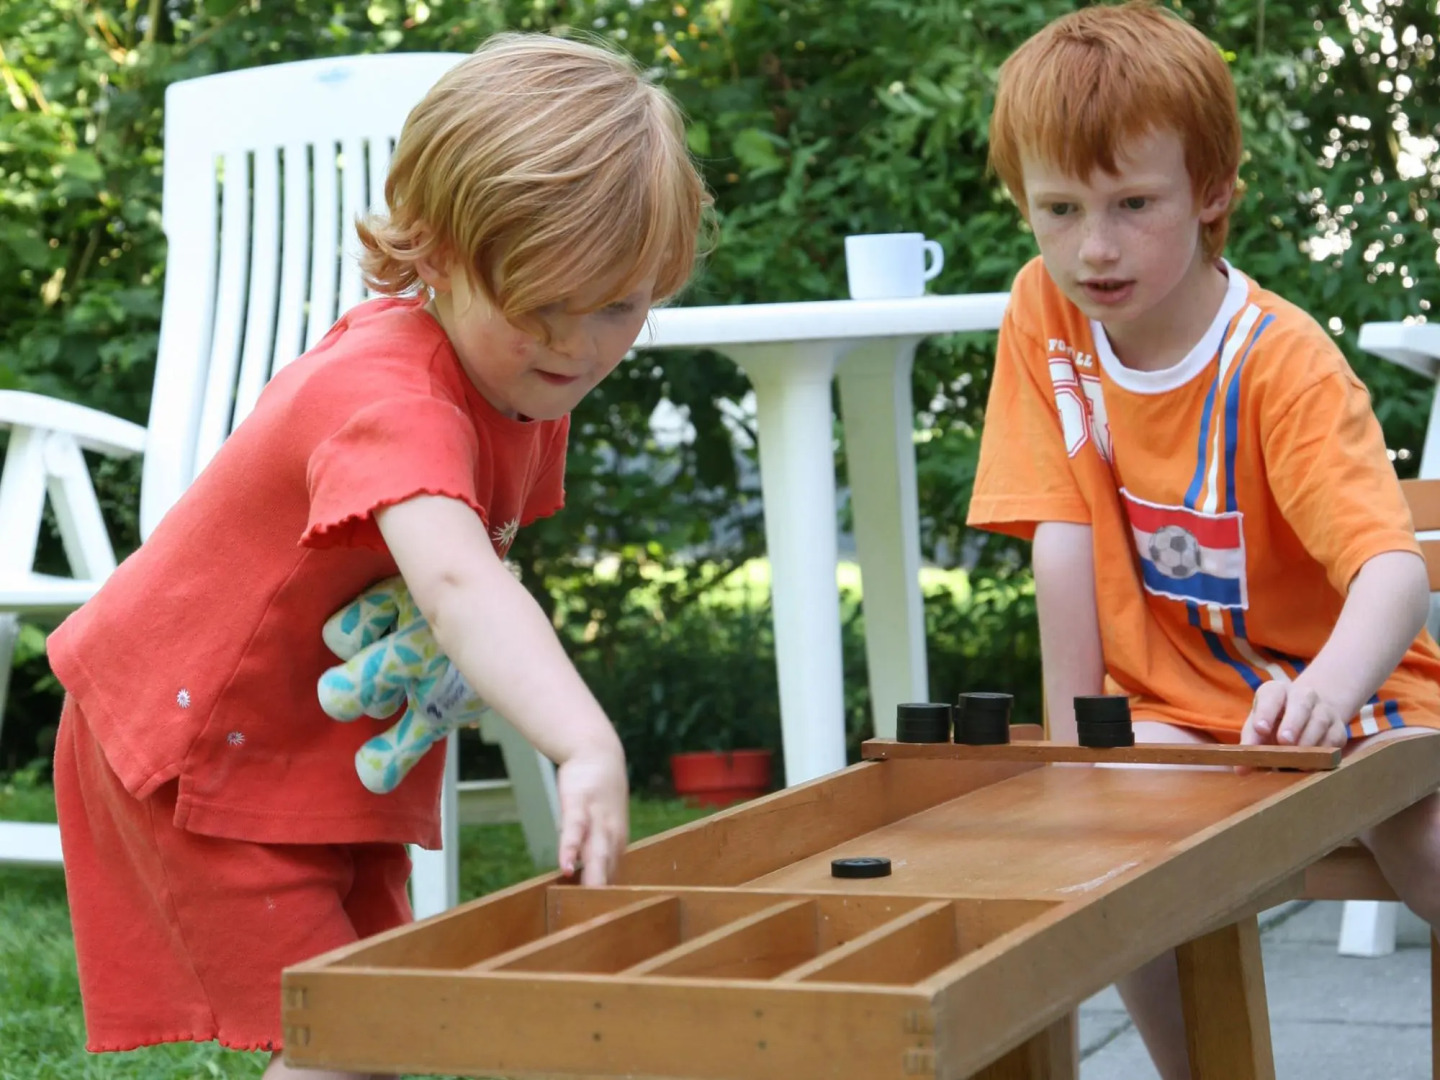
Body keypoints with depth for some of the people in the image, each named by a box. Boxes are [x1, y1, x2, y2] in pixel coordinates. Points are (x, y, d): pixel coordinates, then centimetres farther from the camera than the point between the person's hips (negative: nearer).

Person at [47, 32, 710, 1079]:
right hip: (196, 742, -8)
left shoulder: (526, 373, -5)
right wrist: (588, 747, -67)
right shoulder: (392, 398, -34)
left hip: (339, 748, 8)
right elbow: (457, 581, -52)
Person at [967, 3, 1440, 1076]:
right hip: (1173, 707, 3)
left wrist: (1329, 690, -53)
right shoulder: (1044, 317, -7)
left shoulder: (1281, 361, -20)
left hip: (1341, 692, -3)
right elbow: (1060, 537, -8)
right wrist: (1077, 742, -13)